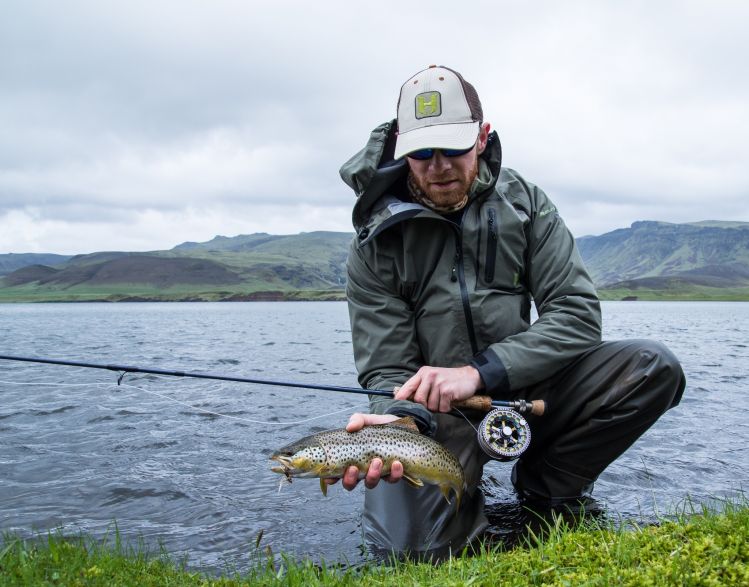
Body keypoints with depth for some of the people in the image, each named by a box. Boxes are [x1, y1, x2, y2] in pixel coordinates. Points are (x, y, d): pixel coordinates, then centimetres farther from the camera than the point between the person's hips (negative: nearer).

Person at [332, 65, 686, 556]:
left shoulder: (525, 204, -2)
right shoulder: (378, 243, -7)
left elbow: (578, 315, -12)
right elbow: (388, 370, -9)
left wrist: (478, 372, -25)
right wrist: (399, 420, -34)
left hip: (526, 394, 3)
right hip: (440, 414, -2)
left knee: (653, 367, -19)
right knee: (410, 539, -28)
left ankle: (545, 488, 1)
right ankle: (466, 508, 10)